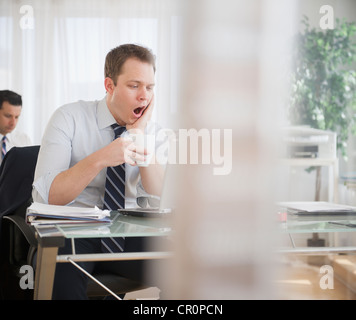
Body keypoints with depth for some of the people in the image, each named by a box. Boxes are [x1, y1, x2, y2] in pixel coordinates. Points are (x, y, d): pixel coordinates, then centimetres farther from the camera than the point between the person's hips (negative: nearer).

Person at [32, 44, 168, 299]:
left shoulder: (153, 131, 8)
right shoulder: (69, 118, -3)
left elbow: (158, 199, -7)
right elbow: (43, 197, -16)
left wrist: (139, 135, -12)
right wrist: (100, 159, -29)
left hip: (128, 235, 4)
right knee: (61, 266, -38)